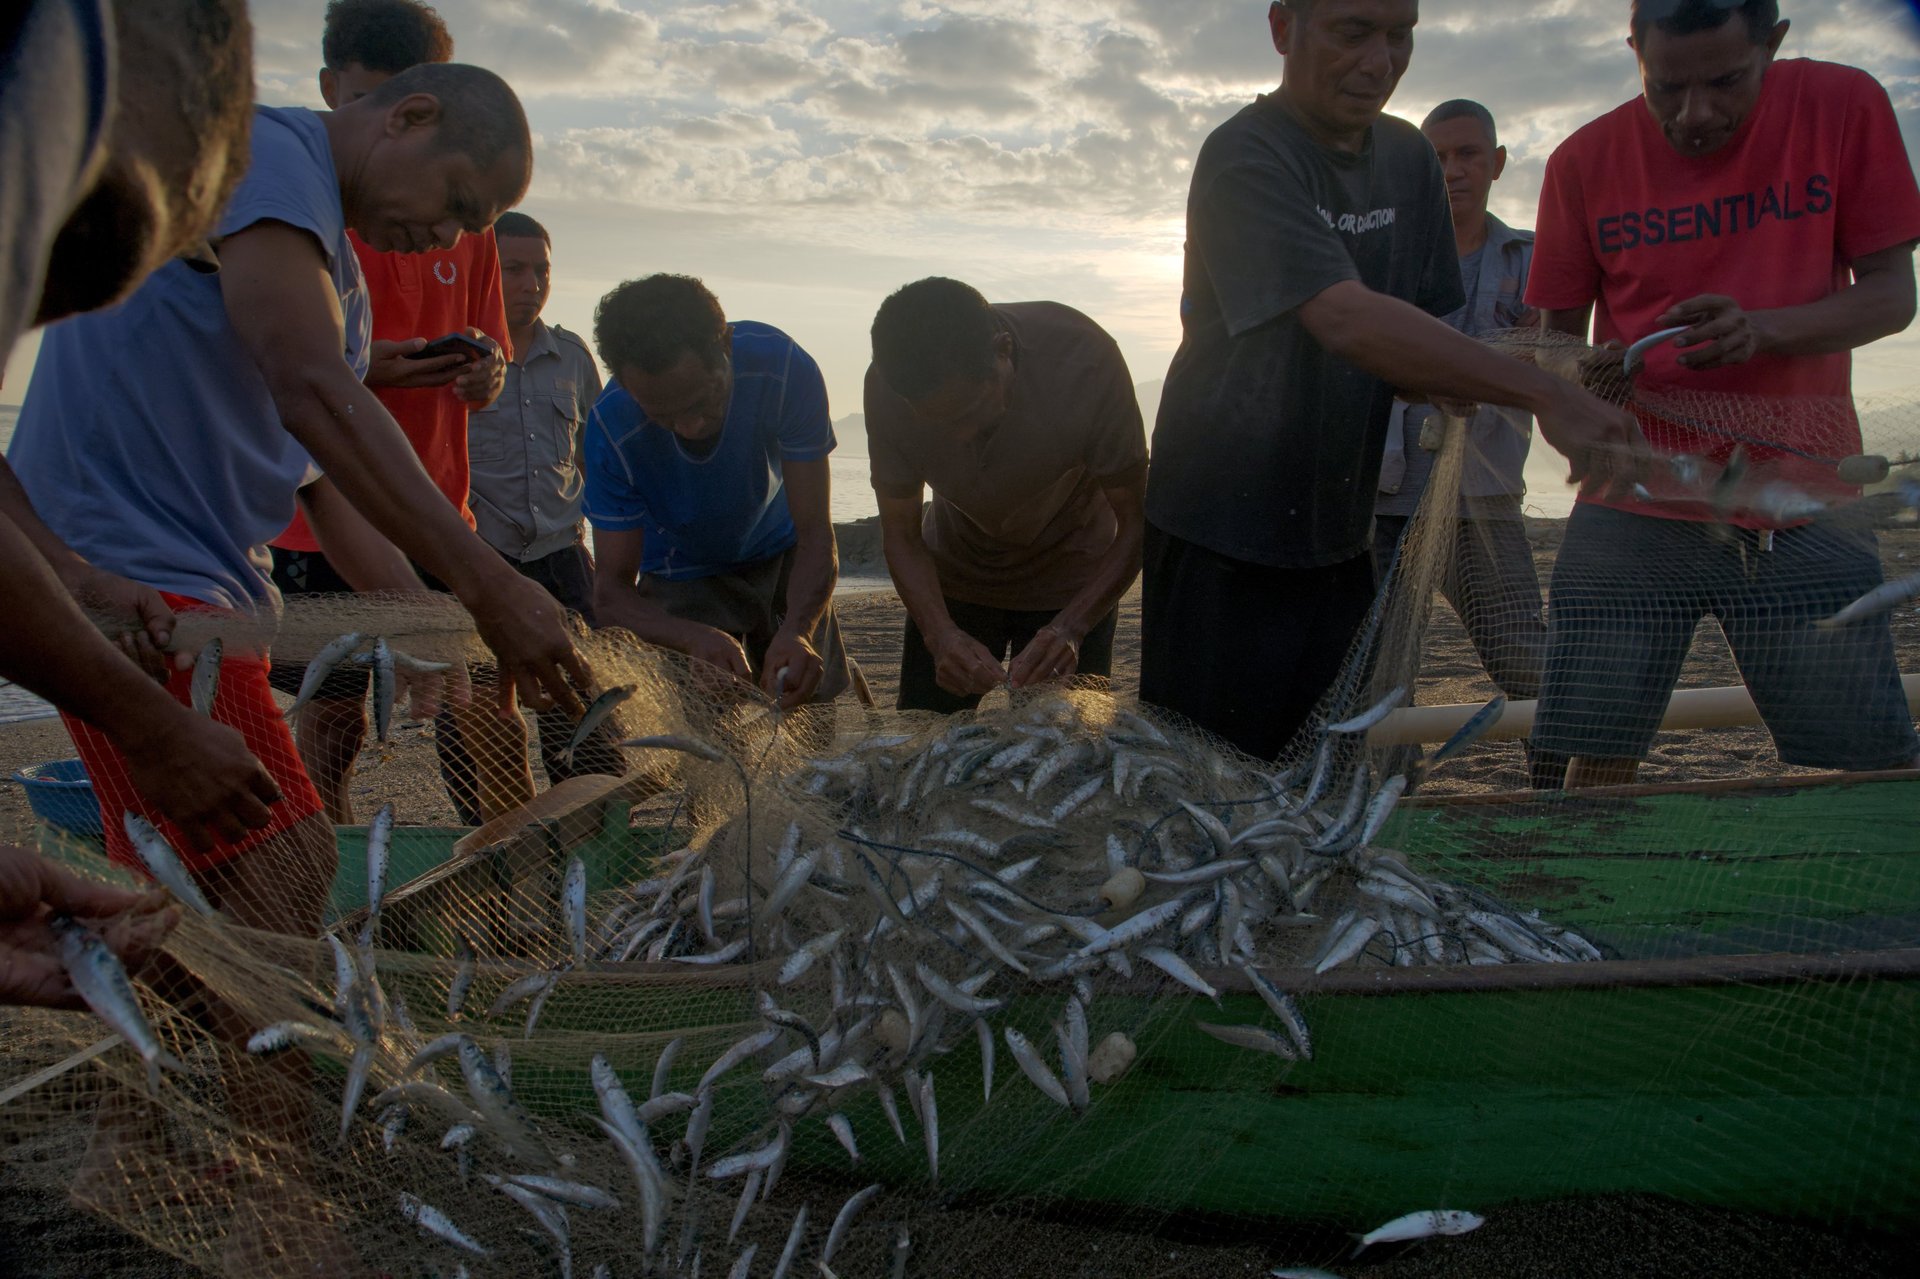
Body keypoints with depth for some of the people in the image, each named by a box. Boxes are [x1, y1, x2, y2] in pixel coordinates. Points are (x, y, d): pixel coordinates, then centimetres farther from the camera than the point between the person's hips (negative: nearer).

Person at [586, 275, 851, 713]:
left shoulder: (783, 369, -33)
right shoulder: (613, 428, -31)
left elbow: (816, 537, -30)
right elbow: (611, 594, -29)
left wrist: (798, 631, -50)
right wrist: (696, 638, -49)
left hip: (782, 555, 1)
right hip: (683, 577, -1)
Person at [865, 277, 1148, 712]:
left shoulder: (1083, 360, -33)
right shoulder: (889, 387, -26)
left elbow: (1135, 522, -25)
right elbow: (901, 534, -16)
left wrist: (1071, 628, -40)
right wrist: (940, 633, -34)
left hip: (1074, 579, -2)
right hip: (954, 577, 2)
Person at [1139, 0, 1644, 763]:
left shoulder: (1407, 158, 8)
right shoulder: (1246, 158, -16)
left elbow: (1422, 332, 11)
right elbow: (1348, 321, -29)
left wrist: (1447, 387, -14)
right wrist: (1543, 396, -35)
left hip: (1335, 529, 7)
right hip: (1224, 535, -7)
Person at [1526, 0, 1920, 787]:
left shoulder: (1844, 107, 1)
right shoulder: (1586, 161, 1)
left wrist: (1762, 329, -19)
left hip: (1804, 501, 0)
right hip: (1635, 507, 0)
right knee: (1598, 766, -4)